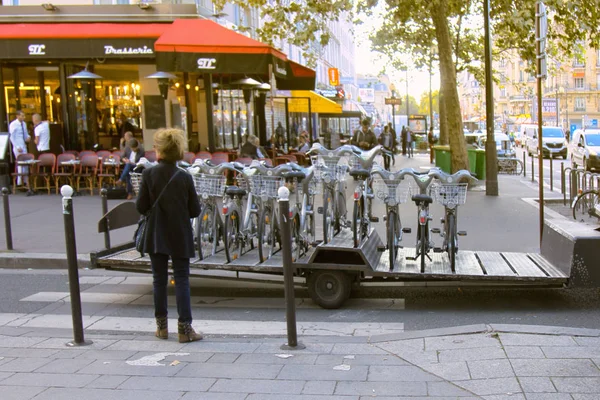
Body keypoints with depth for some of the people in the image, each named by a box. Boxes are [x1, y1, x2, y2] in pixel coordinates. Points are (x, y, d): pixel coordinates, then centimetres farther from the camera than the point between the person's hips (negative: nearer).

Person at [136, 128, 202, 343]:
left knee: (159, 279, 11)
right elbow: (195, 210, -5)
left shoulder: (149, 174, -9)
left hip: (156, 236, 1)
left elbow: (141, 207, -8)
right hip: (180, 237, -1)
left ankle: (162, 326, 19)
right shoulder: (185, 178, -8)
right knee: (182, 280, 4)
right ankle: (185, 328, 2)